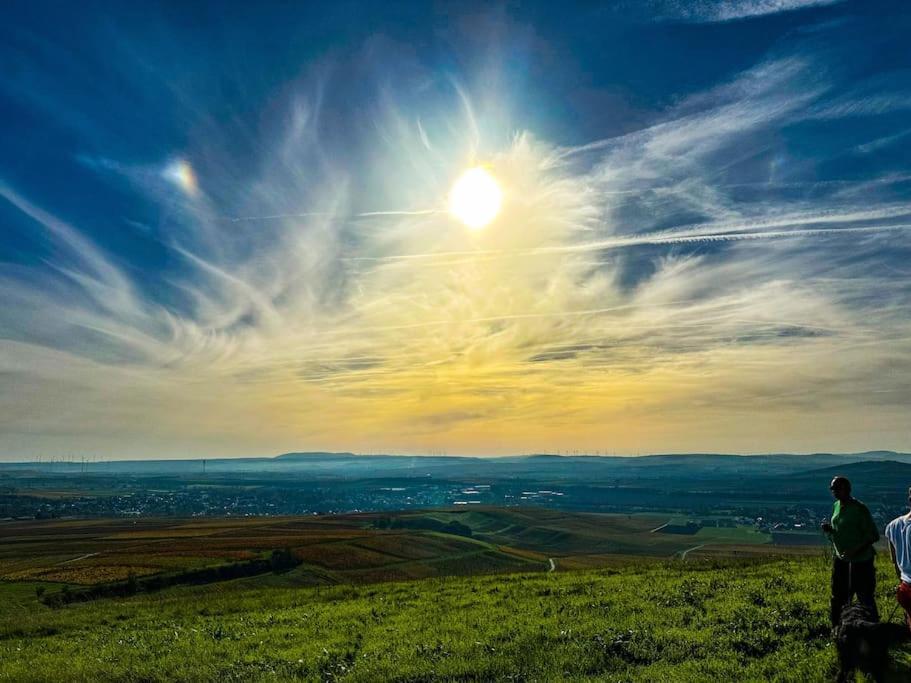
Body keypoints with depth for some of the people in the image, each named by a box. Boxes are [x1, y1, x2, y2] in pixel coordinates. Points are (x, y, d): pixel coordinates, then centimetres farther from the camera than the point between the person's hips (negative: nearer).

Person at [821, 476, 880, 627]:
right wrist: (828, 529, -6)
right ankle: (837, 628, 27)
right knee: (838, 597, 15)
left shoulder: (859, 508, -17)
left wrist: (855, 551, -25)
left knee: (865, 598, 3)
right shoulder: (836, 506, 5)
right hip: (841, 559, 8)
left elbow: (873, 535, -17)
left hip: (860, 561, -7)